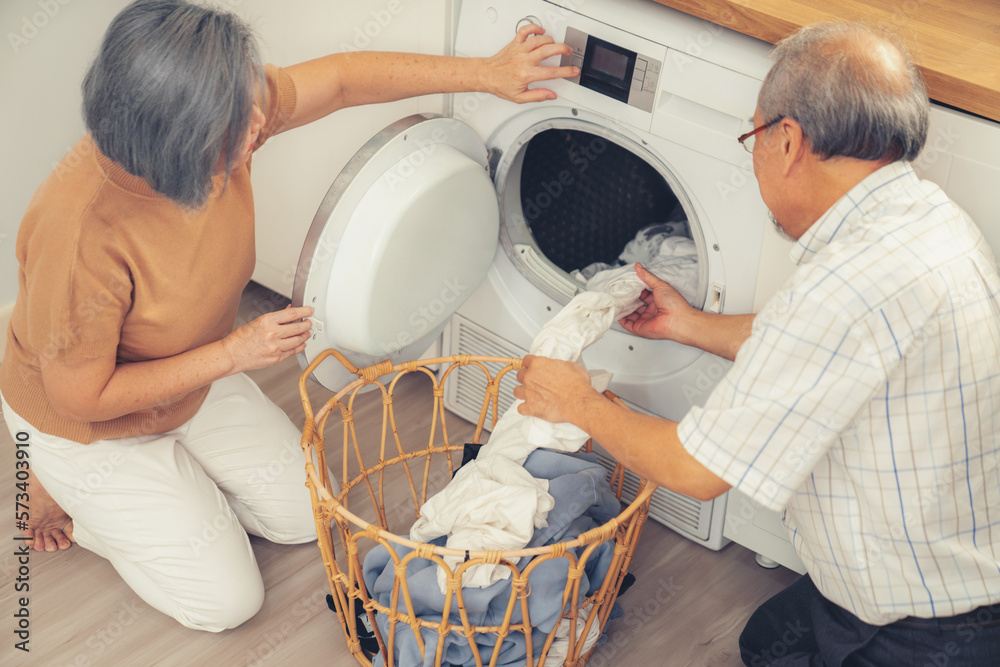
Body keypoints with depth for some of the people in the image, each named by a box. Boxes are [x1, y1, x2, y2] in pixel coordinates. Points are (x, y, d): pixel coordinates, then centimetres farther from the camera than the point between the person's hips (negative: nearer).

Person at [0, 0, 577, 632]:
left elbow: (343, 78, -10)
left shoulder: (231, 113, -25)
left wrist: (487, 73, -11)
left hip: (192, 383, 7)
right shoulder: (79, 234, -42)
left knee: (305, 514, 13)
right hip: (89, 428, -6)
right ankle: (62, 493, 17)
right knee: (227, 599, 1)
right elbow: (80, 397, -29)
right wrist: (236, 353, -28)